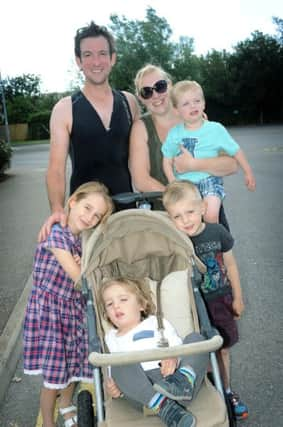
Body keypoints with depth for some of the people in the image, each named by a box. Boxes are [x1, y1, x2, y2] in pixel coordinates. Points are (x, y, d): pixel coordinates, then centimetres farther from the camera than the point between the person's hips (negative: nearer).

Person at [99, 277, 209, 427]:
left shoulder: (157, 322, 22)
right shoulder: (112, 338, 28)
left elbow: (176, 344, 9)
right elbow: (116, 364, 19)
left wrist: (173, 358, -15)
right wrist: (113, 386, -4)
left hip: (174, 374, 1)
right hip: (144, 392, 0)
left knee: (195, 338, -13)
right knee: (120, 367, -28)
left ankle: (185, 379, -41)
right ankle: (163, 407, -42)